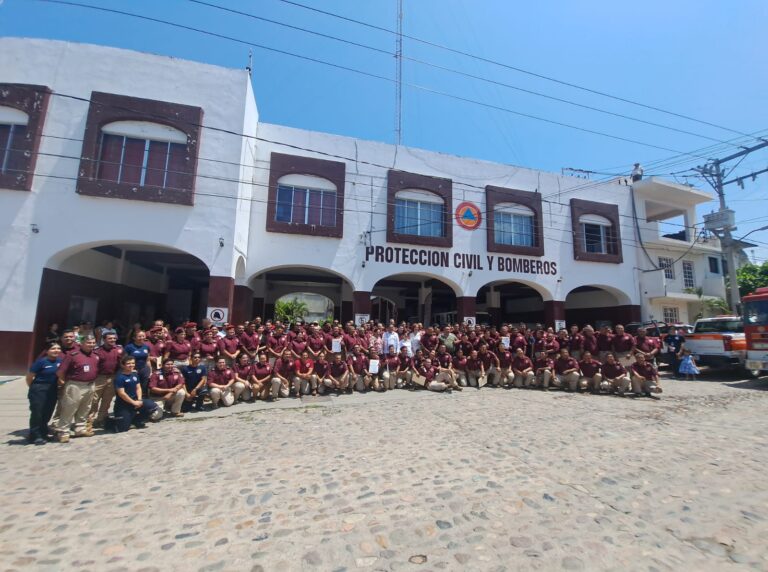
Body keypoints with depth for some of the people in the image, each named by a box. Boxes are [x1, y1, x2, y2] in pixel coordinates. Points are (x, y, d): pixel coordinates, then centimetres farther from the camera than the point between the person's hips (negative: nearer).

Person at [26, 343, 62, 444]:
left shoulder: (60, 361, 0)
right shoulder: (41, 361, -14)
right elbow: (29, 376, -5)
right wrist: (33, 388, 6)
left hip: (52, 390, 5)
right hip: (39, 390, -5)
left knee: (47, 413, 12)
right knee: (37, 413, 2)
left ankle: (42, 433, 27)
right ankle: (35, 436, 14)